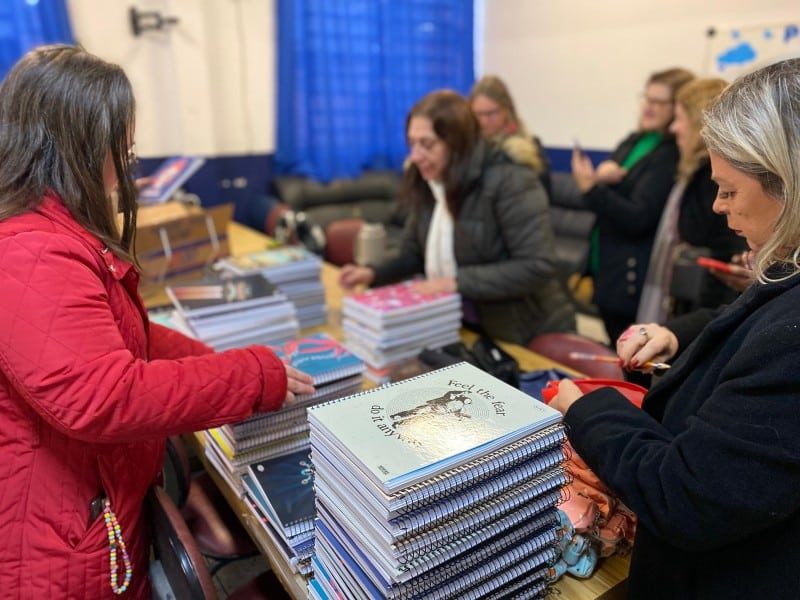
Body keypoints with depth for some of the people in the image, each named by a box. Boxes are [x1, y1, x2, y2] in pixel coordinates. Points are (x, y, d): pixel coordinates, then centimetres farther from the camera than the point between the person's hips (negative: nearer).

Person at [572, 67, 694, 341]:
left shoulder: (672, 157, -13)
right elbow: (606, 201, 14)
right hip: (604, 269, 7)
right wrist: (603, 177, -9)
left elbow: (637, 219, -18)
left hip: (630, 280, -7)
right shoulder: (634, 142, 10)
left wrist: (591, 187, -27)